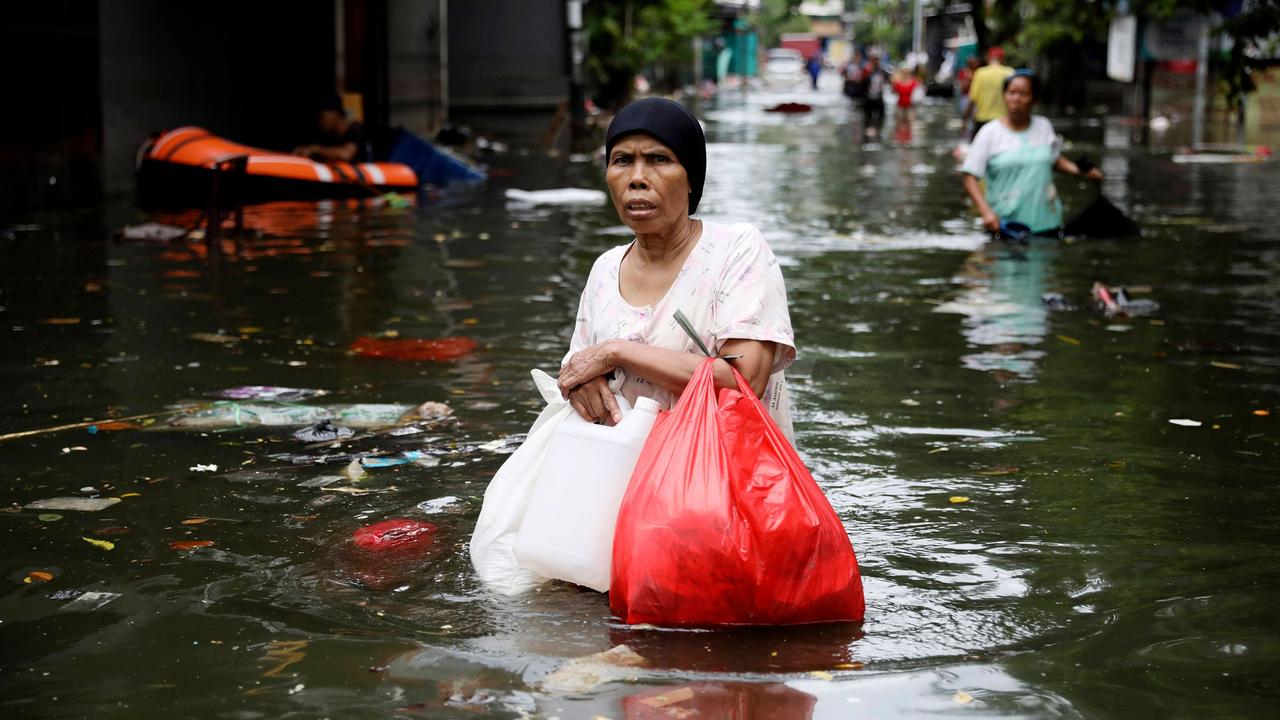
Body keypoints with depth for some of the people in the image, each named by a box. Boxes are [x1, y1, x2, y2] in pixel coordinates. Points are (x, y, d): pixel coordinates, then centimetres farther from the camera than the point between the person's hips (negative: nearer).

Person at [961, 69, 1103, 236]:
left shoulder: (1044, 126, 5)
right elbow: (970, 179, -8)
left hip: (1045, 222, 3)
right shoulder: (990, 133, -5)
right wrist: (986, 212, -22)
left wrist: (1080, 170, 2)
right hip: (1005, 223, -3)